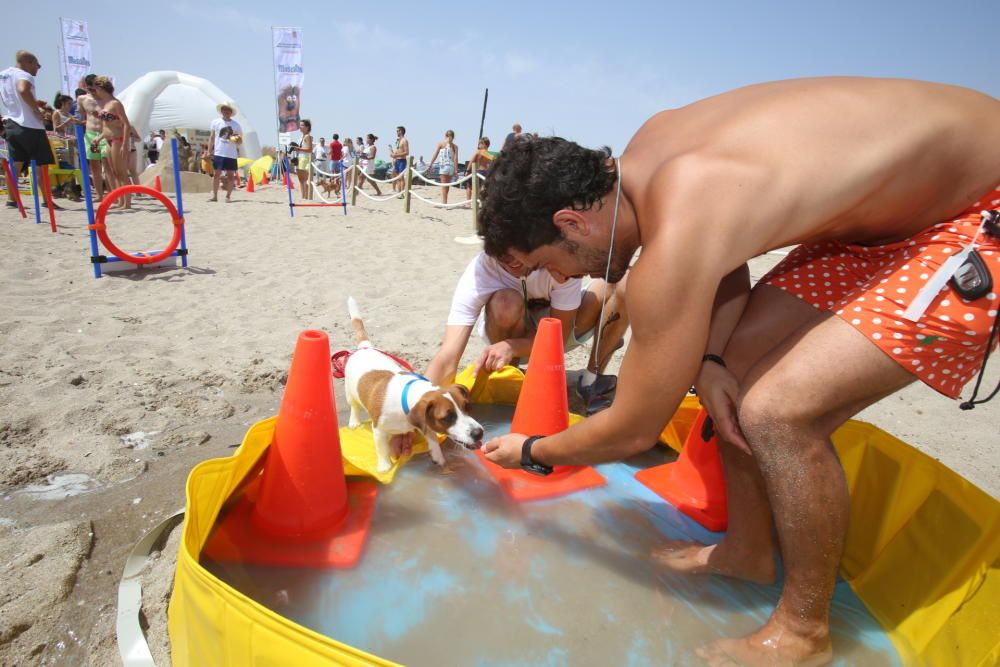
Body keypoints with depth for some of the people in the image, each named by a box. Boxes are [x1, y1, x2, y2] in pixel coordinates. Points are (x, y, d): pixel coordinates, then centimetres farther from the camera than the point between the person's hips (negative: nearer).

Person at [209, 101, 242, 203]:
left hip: (231, 154, 0)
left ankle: (228, 196, 11)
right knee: (216, 174, 0)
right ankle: (214, 196, 6)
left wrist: (237, 140, -15)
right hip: (218, 153, 0)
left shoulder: (236, 125, 5)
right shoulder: (216, 122, 7)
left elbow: (240, 141, 8)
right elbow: (212, 137, 11)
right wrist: (209, 150, 5)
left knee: (231, 175, 2)